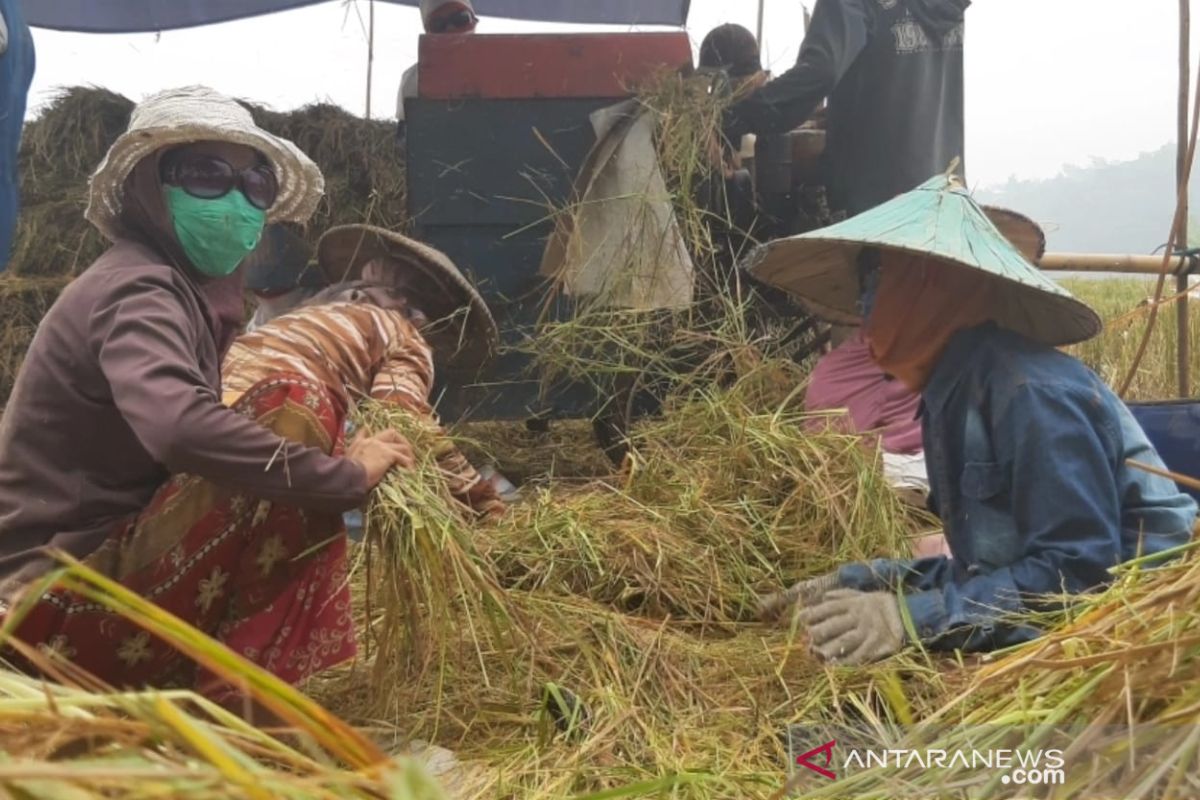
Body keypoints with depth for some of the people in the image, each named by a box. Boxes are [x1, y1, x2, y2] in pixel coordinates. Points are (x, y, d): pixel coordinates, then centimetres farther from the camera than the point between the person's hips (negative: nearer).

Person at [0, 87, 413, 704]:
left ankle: (205, 675, 13)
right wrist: (348, 474, -29)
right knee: (295, 408, -22)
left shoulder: (187, 287, 12)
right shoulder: (139, 289, -17)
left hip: (91, 571, 9)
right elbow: (179, 428, -37)